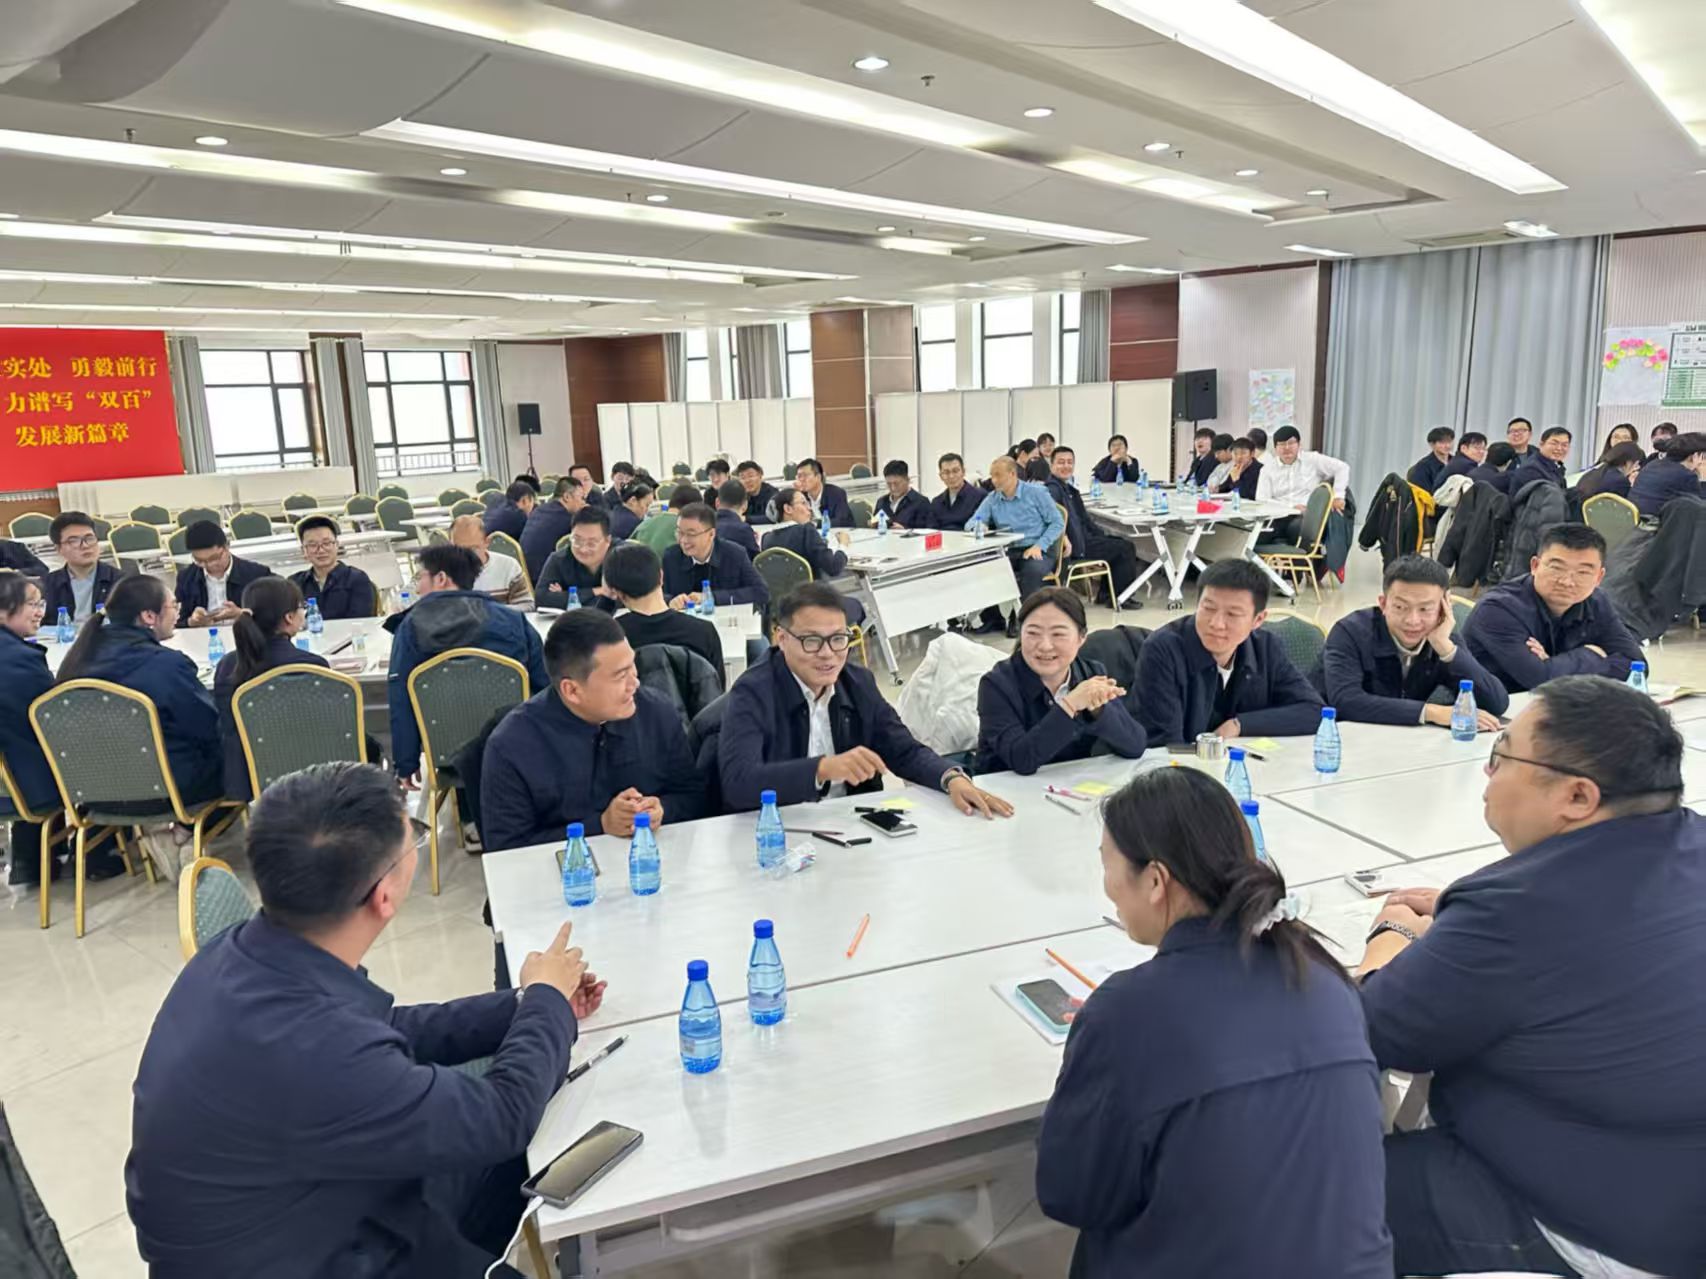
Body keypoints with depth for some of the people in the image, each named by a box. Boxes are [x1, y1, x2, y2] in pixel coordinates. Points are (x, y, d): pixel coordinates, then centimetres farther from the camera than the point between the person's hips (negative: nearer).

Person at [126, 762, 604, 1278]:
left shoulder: (249, 951, -13)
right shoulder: (311, 1054, -39)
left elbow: (387, 1034, 6)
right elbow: (504, 1119, -22)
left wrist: (523, 1008, 5)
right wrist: (545, 1000, -6)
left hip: (279, 1215, 7)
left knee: (520, 1168, 13)